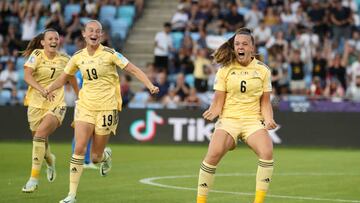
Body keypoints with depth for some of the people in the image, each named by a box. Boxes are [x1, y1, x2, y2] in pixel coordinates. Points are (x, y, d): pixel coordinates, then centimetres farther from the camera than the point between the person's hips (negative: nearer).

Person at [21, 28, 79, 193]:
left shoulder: (64, 59, 2)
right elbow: (27, 76, -17)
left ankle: (34, 178, -21)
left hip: (56, 105, -1)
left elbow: (71, 77, 20)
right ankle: (50, 160, 48)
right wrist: (41, 88, -33)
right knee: (40, 141, 10)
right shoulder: (37, 55, -4)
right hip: (36, 104, 1)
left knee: (40, 134, -24)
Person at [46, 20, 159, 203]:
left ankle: (106, 155, 40)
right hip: (85, 106, 3)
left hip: (106, 107, -3)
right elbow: (64, 77, 16)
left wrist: (150, 85, -20)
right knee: (79, 148, -14)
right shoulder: (78, 57, 4)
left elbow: (133, 70, -7)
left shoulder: (110, 54, -7)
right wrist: (49, 89, -2)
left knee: (96, 157, 1)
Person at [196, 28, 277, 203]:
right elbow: (218, 101, 5)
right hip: (228, 119, -1)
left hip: (253, 120, 1)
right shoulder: (225, 70, 7)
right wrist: (213, 112, -17)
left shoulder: (262, 70, 9)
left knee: (267, 151, -28)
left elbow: (265, 102, 12)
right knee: (213, 154, -27)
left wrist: (268, 119, -6)